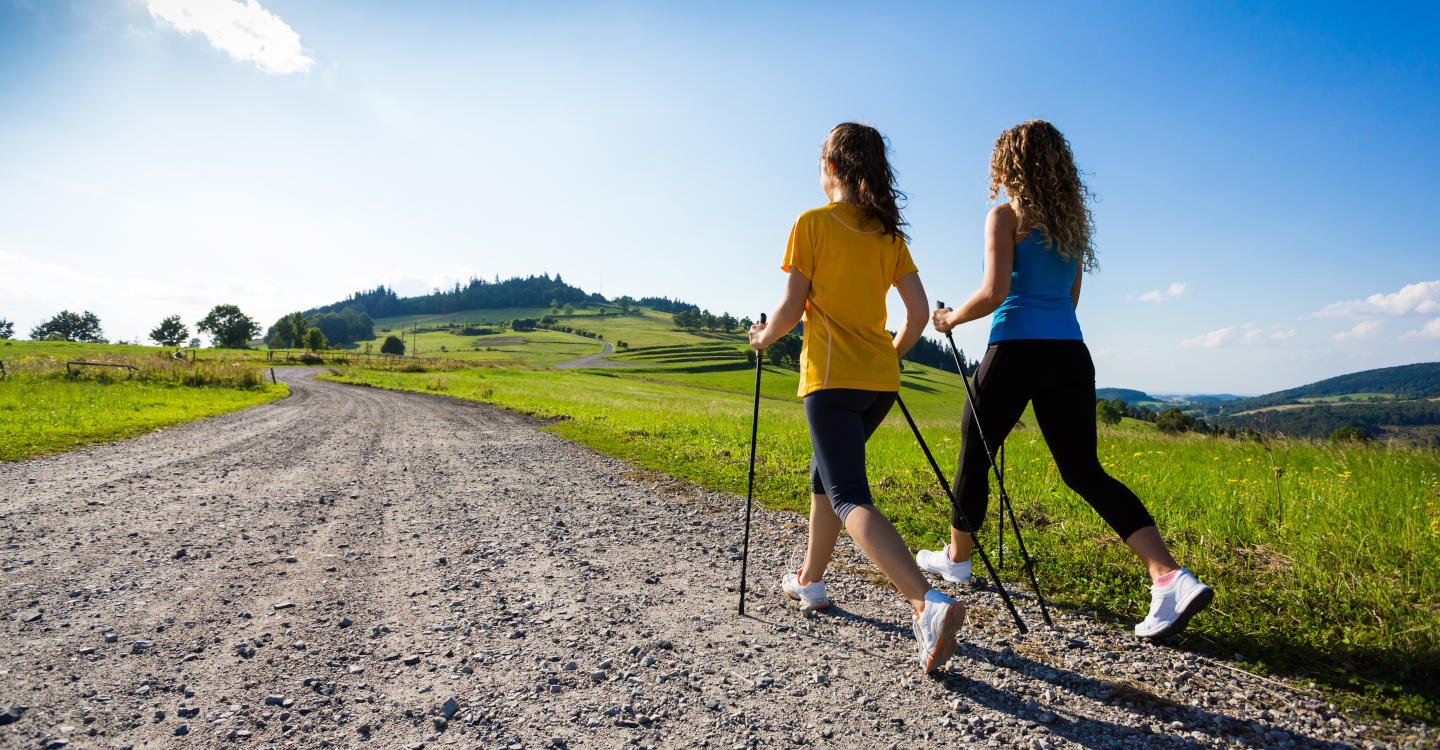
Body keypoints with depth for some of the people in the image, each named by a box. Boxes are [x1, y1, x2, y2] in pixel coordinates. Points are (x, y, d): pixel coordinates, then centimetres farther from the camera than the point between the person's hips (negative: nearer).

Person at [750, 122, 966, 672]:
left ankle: (929, 602, -28)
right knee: (826, 473, 23)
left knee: (850, 498, -10)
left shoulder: (812, 223, -3)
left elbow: (791, 308, -7)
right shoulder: (888, 233, 12)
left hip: (831, 378, -7)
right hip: (880, 381, 7)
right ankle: (810, 581, 34)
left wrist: (765, 337, 12)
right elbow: (919, 312, 7)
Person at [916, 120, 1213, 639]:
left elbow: (994, 293, -13)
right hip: (1070, 353, 6)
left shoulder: (1006, 214, -2)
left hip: (1018, 349, -6)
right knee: (1085, 470, 6)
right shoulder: (1071, 218, 18)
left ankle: (956, 559, 28)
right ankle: (1171, 577, -7)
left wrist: (950, 318, 2)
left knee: (974, 455, 11)